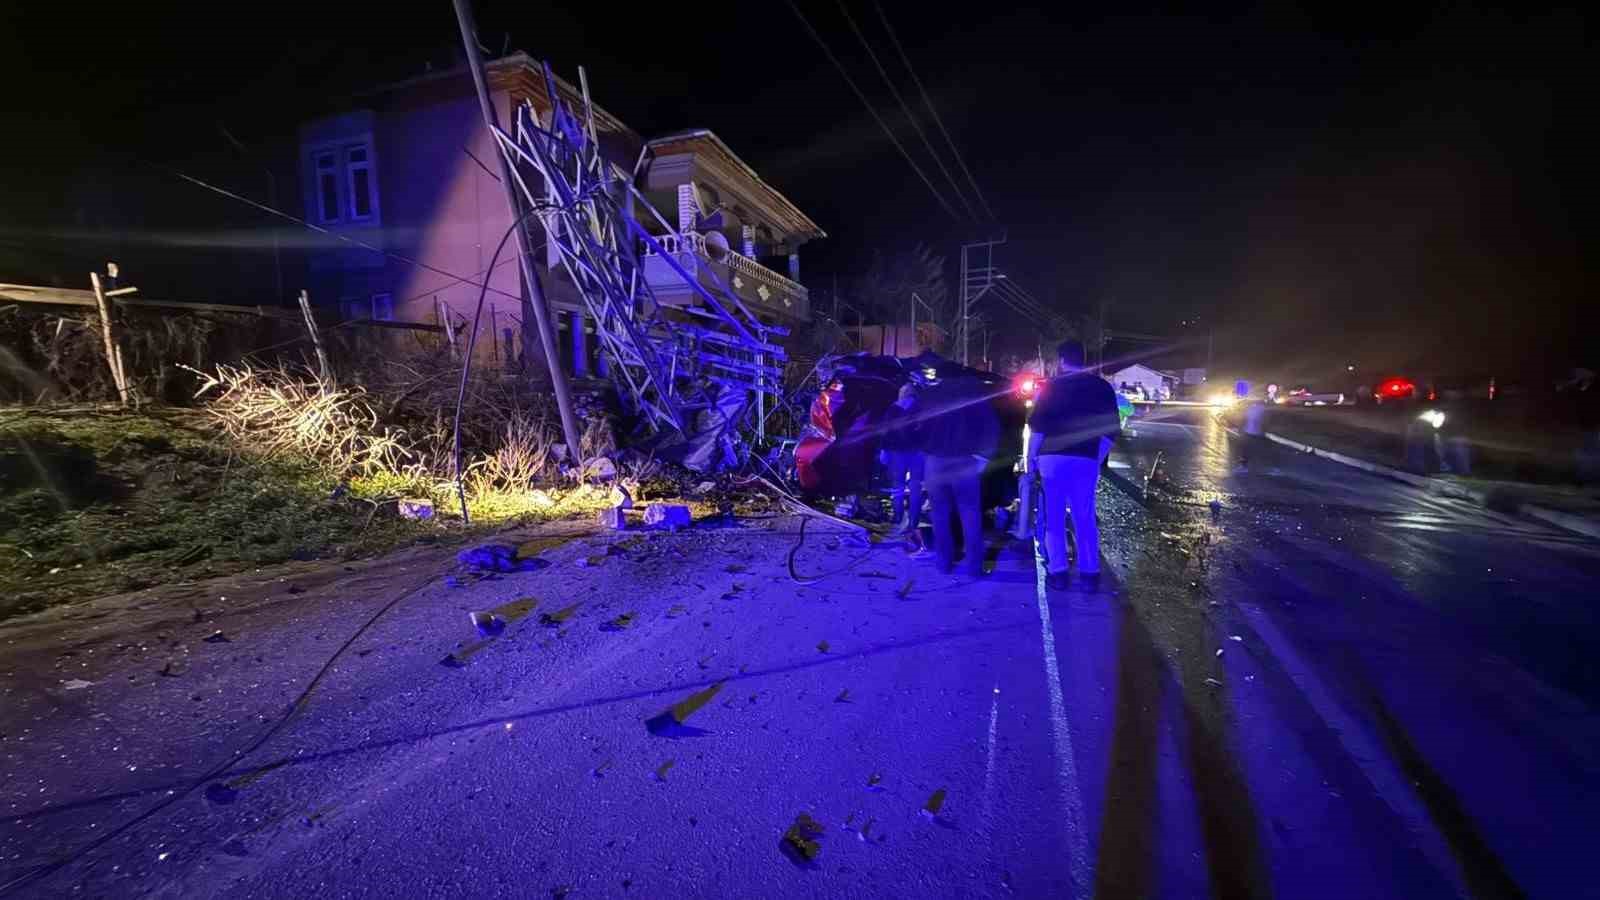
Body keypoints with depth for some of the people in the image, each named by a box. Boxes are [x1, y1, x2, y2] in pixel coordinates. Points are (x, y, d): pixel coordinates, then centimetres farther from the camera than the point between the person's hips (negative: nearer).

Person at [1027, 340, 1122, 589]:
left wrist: (1031, 457, 4)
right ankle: (1089, 572, 14)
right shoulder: (1102, 387, 7)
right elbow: (1111, 430, 6)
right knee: (1085, 518, 12)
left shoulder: (1051, 386, -1)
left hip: (1052, 459, -2)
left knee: (1053, 518, 6)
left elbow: (1037, 427, -5)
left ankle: (1058, 572, 5)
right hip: (1086, 461, 2)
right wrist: (1097, 458, 14)